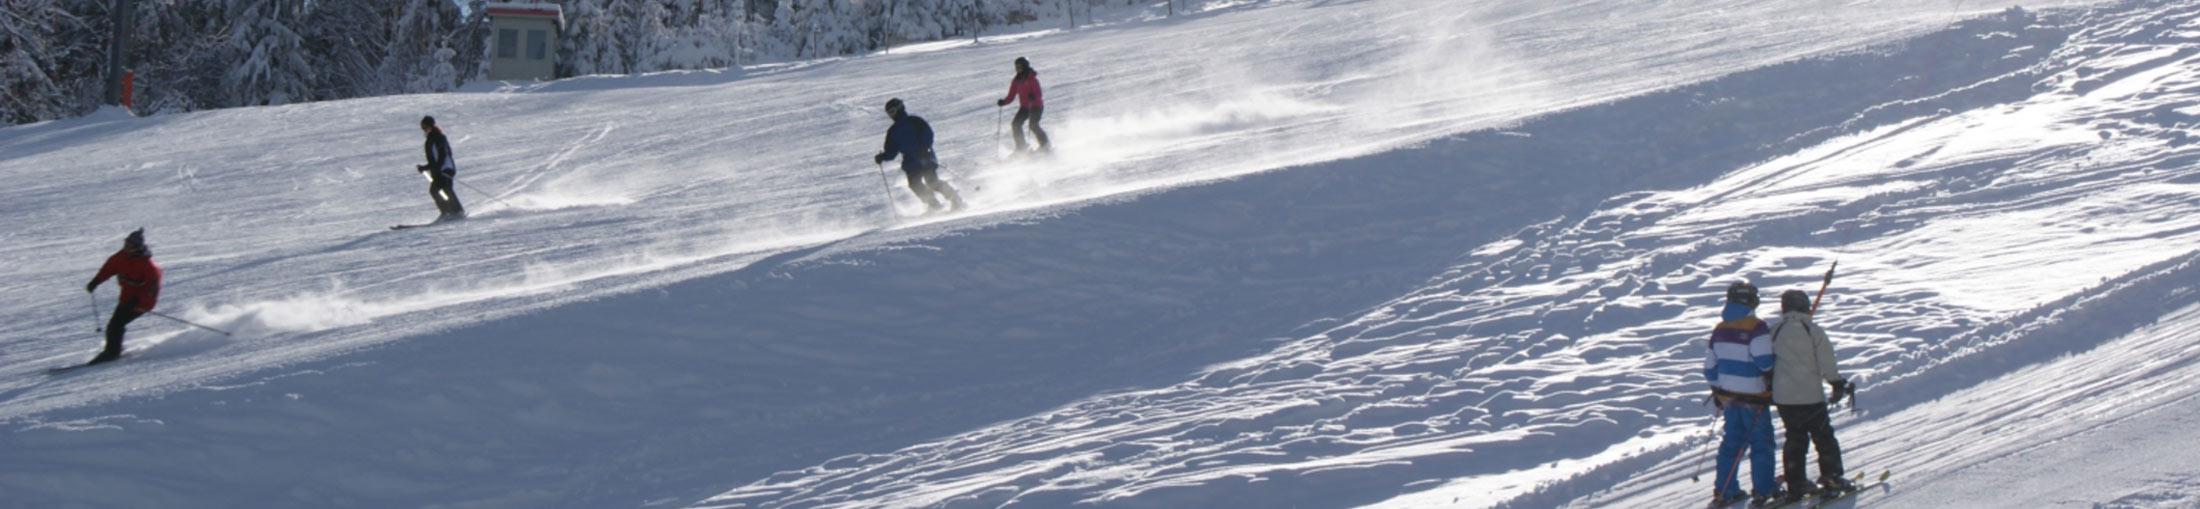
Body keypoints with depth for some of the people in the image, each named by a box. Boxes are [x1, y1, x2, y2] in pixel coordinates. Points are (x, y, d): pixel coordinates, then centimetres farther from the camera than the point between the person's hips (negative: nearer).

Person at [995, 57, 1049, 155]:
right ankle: (1021, 147, 0)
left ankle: (1045, 146, -7)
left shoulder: (1031, 78, -12)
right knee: (1015, 124, -9)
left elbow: (1038, 93, -19)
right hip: (1024, 106, 7)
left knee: (1033, 125, -22)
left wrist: (1033, 96, -40)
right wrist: (1003, 102, -10)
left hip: (1036, 105, -6)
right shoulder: (1016, 81, 6)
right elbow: (1011, 96, 7)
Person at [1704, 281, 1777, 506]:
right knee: (1761, 443, 6)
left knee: (1732, 441, 15)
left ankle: (1724, 491, 15)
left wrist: (1717, 391, 23)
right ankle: (1763, 490, 10)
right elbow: (1765, 361, -23)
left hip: (1728, 395, 6)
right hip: (1754, 398, -6)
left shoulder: (1720, 329, 4)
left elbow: (1710, 367, 10)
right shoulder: (1756, 327, -18)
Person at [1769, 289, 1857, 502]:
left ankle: (1795, 484, 11)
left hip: (1783, 396, 4)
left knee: (1795, 438, 13)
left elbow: (1768, 363, 9)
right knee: (1824, 437, 7)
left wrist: (1769, 389, 23)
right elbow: (1826, 363, -6)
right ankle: (1831, 479, 6)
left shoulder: (1775, 332, 0)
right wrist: (1838, 383, 9)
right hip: (1810, 396, -4)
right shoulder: (1814, 331, -9)